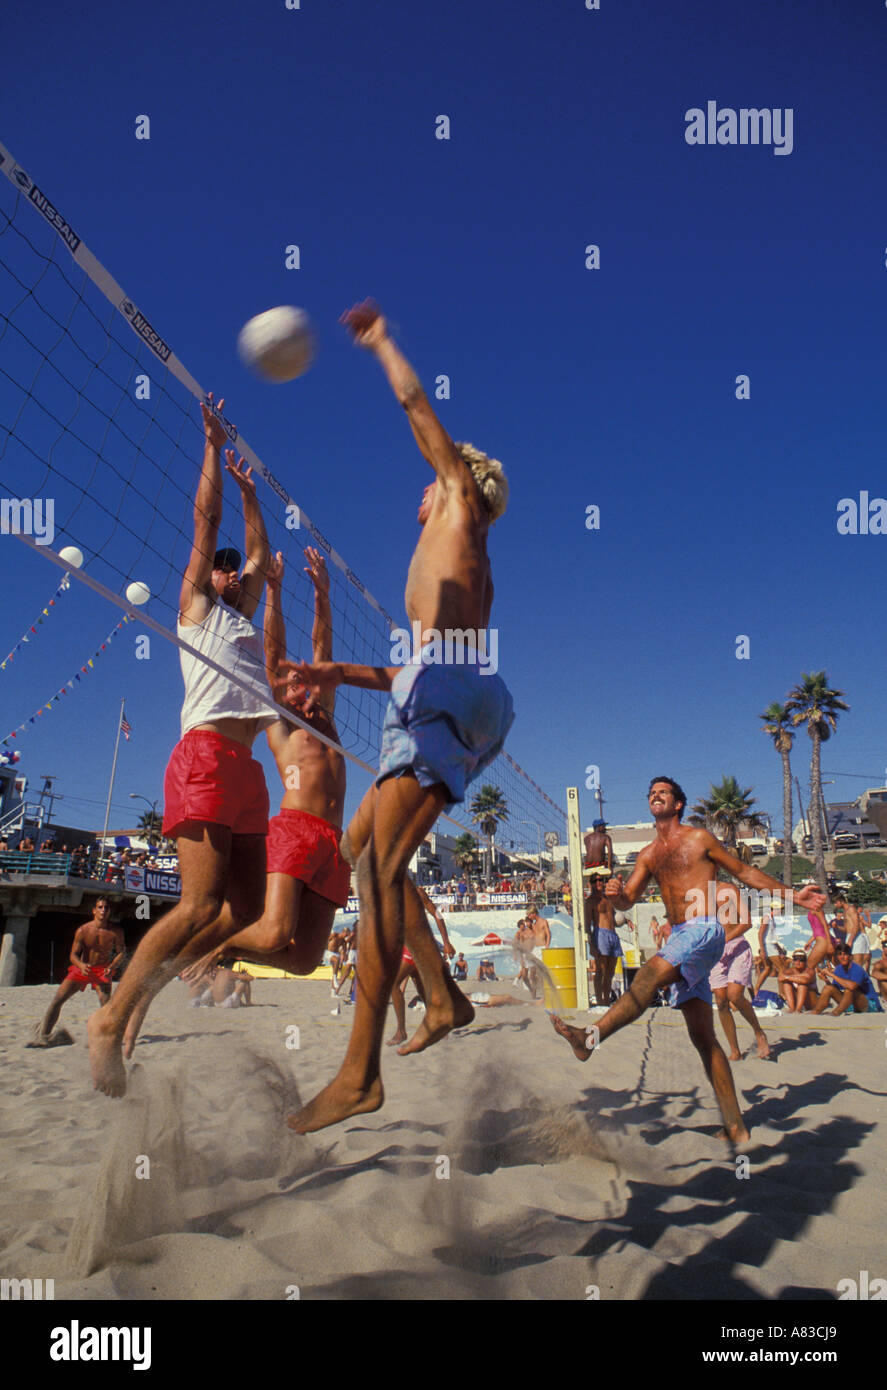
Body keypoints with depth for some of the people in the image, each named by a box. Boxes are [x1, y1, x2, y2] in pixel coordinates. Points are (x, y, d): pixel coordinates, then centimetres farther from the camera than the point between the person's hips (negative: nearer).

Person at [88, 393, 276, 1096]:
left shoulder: (241, 614, 29)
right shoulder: (196, 603, 12)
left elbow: (260, 551, 37)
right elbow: (206, 519, 11)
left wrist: (249, 489, 44)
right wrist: (215, 447, 17)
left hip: (245, 764, 8)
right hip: (205, 755, -8)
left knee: (246, 910, 4)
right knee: (201, 905, -18)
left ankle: (147, 987, 18)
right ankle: (112, 1016, -5)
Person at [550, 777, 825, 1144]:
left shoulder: (699, 838, 5)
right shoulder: (648, 854, 19)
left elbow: (744, 872, 12)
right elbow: (629, 900, 12)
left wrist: (791, 896, 8)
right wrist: (616, 894, -12)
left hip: (705, 931, -6)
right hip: (680, 938, 6)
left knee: (652, 972, -31)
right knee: (702, 1036, 3)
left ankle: (591, 1037, -39)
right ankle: (735, 1126, 8)